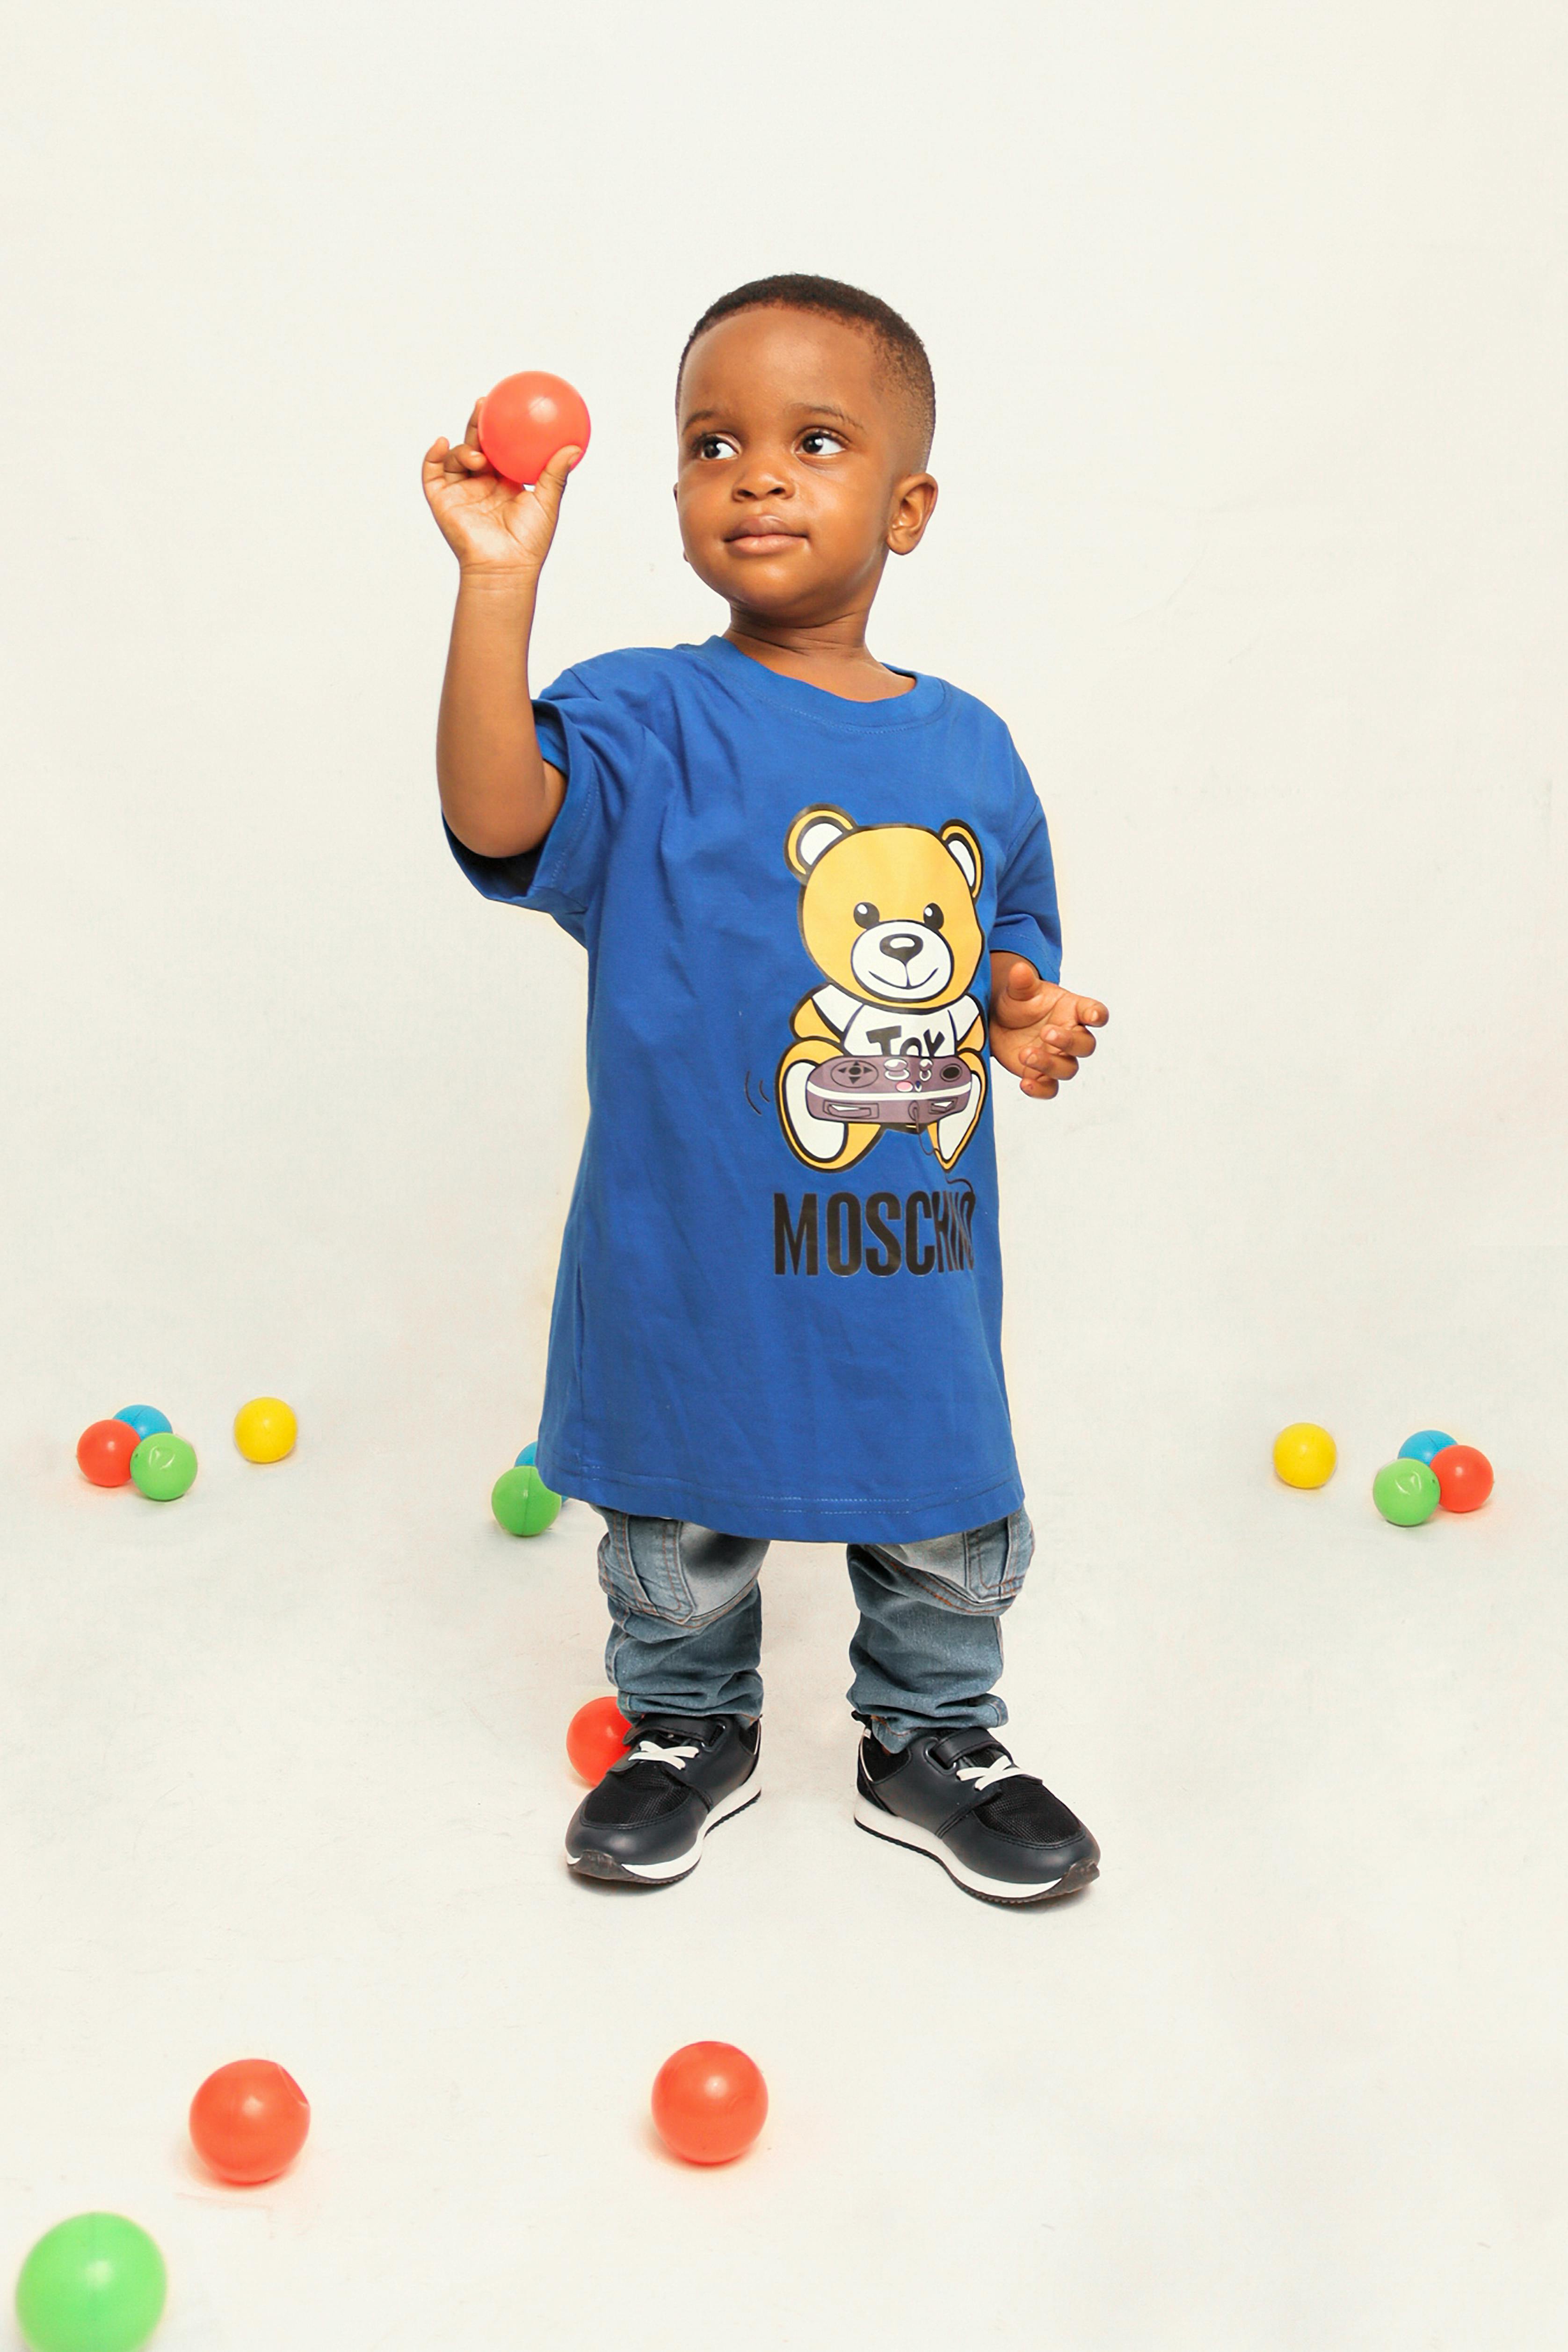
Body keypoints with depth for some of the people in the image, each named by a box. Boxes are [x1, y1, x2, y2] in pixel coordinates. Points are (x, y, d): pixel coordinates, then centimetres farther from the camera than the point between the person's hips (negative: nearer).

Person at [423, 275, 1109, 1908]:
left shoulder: (969, 748, 4)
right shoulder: (650, 724, -10)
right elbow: (498, 816, -29)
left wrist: (1023, 1005, -5)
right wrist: (500, 576, -33)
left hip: (916, 1270, 3)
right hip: (695, 1267, -3)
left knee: (953, 1540, 17)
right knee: (681, 1545, 17)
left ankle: (934, 1745, 43)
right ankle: (689, 1733, 44)